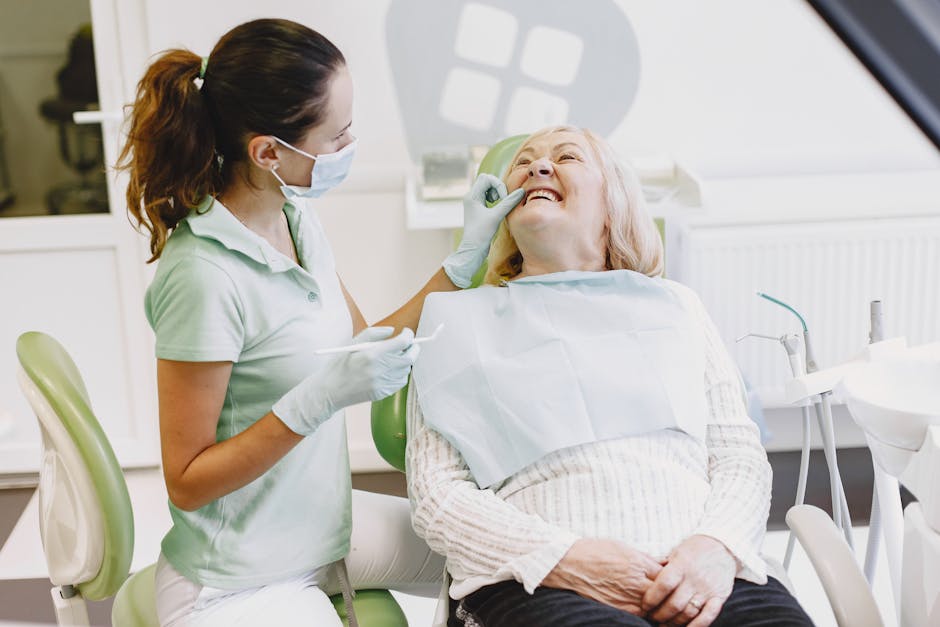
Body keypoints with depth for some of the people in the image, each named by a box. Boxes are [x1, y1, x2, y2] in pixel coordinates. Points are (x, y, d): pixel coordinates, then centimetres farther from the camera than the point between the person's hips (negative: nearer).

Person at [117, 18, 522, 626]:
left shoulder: (295, 218, -1)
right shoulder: (204, 276, -26)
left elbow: (367, 345, 8)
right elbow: (187, 483, -20)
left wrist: (465, 260, 4)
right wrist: (322, 396, -30)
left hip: (322, 526, 8)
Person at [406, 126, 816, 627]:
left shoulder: (674, 304, 23)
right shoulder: (461, 320, 16)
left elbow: (741, 454, 15)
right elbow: (435, 494, 6)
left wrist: (717, 546, -8)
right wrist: (564, 558, -11)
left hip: (695, 576, 3)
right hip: (534, 581, -2)